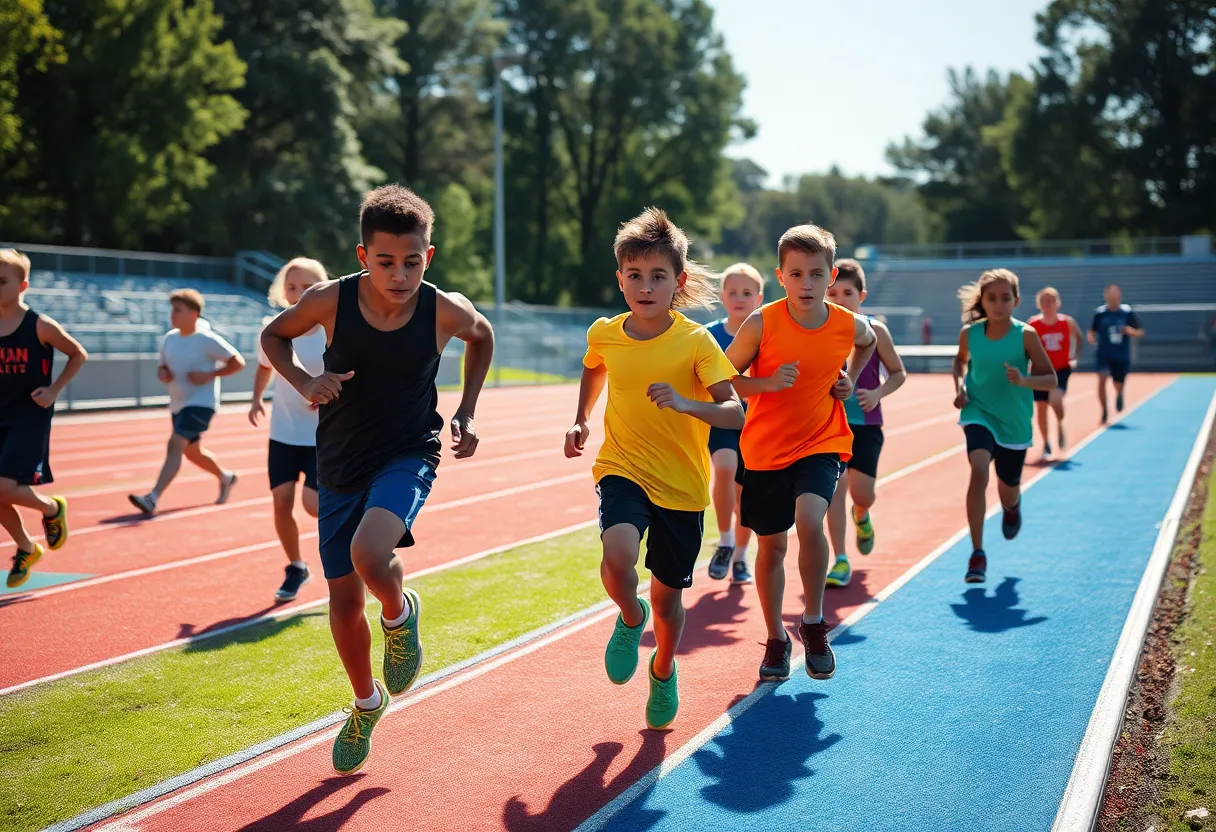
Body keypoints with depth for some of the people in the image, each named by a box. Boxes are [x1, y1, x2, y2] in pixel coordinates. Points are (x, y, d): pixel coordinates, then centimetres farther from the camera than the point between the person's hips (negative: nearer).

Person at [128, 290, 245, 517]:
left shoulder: (207, 340, -14)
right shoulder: (170, 338, 5)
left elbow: (238, 362, -10)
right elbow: (162, 366, 18)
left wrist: (209, 375, -20)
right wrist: (162, 373, -6)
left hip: (201, 403, -8)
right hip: (178, 404, 8)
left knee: (175, 444, -22)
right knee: (191, 451, 20)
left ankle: (153, 499, -28)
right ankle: (225, 477, 45)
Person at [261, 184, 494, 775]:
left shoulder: (445, 311, -16)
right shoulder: (330, 300, -16)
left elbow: (483, 336, 8)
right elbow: (273, 335, 3)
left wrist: (466, 412, 3)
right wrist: (304, 382, -15)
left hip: (409, 455, -2)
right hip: (341, 461, 2)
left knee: (369, 555, -31)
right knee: (343, 600, 8)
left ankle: (400, 614, 5)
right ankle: (366, 702, 35)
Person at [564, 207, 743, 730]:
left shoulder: (696, 342, -12)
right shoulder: (603, 335, -2)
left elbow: (735, 415, -19)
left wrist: (686, 404, -36)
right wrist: (580, 421, 10)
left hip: (682, 485, -1)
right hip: (622, 470, 1)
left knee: (668, 597, 10)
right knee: (618, 557, -29)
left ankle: (664, 672, 43)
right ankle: (631, 618, 7)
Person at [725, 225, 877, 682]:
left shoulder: (850, 326, -8)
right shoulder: (761, 323, -15)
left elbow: (869, 342, 18)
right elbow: (724, 379, -7)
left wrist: (850, 379, 3)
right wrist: (768, 383, -23)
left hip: (821, 443, 0)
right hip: (765, 448, 0)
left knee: (809, 520, -26)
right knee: (771, 545, 10)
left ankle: (813, 622, -4)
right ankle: (776, 639, 30)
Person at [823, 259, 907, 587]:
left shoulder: (873, 329, -5)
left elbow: (898, 373, 2)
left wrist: (878, 393, -15)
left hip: (866, 423, -1)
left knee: (861, 492, -2)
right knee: (835, 486, -8)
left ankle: (861, 517, 38)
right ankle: (841, 562, 1)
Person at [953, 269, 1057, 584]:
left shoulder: (1026, 335, -13)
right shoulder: (969, 333, -6)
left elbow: (1050, 379, -9)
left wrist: (1023, 380, -28)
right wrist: (960, 385, -2)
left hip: (1014, 422, 0)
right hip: (978, 413, 0)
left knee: (1008, 492, 14)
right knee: (979, 470, -27)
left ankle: (1012, 508, 56)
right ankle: (977, 553, -22)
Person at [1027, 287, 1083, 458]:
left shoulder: (1068, 322, -7)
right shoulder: (1033, 324, -9)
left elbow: (1078, 337, 11)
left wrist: (1074, 357, 2)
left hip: (1061, 369, -1)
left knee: (1055, 398, -25)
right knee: (1041, 407, 5)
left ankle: (1060, 426, 6)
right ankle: (1046, 444, 22)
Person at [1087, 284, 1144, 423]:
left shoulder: (1128, 313, -4)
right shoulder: (1099, 313, -3)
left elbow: (1140, 333, 2)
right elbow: (1092, 331, 8)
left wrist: (1131, 331, -19)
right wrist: (1092, 338, -15)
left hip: (1122, 357, 1)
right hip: (1104, 355, -1)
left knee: (1119, 388, 8)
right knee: (1102, 378, -24)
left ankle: (1119, 395, 48)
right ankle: (1104, 411, -9)